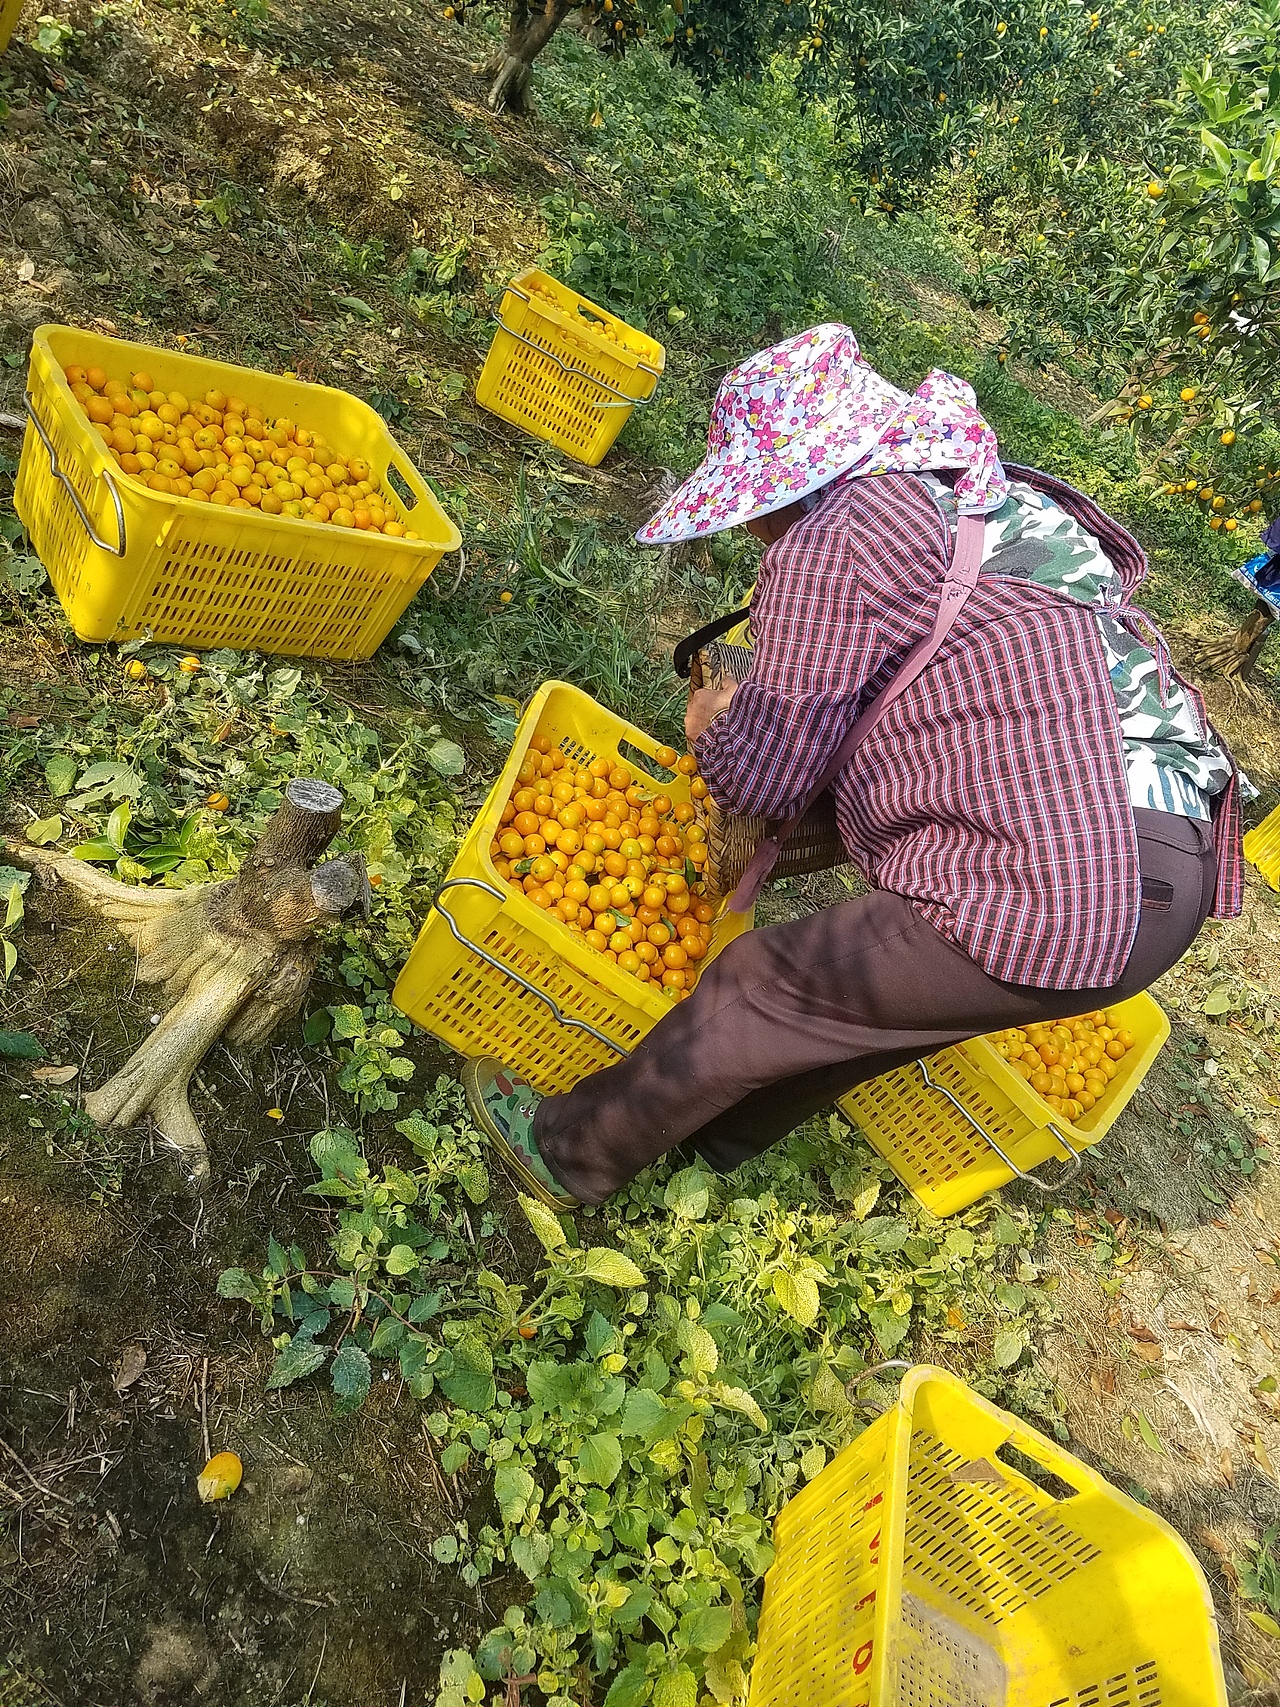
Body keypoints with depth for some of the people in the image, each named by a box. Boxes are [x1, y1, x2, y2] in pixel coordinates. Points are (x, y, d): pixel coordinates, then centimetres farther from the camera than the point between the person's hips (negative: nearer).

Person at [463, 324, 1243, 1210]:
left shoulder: (832, 541, -8)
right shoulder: (1004, 495, 20)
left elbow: (762, 777, -4)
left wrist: (712, 722, 18)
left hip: (1051, 897, -9)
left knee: (765, 985, 6)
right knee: (874, 1010, 25)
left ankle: (570, 1154, 25)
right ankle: (716, 1134, 47)